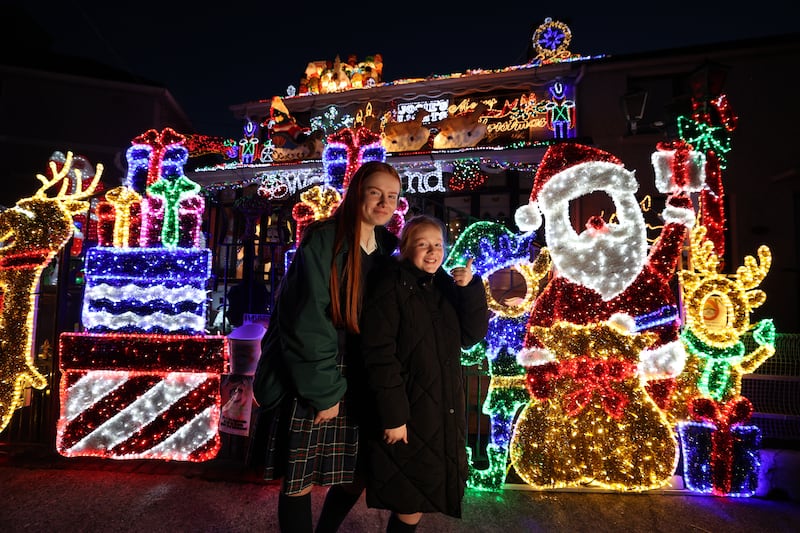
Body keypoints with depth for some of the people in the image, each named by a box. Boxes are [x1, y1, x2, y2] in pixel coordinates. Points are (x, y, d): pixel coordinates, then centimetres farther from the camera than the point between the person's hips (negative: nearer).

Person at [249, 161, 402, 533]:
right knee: (300, 479, 7)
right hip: (308, 374, -5)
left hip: (355, 378, 6)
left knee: (357, 473, 14)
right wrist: (324, 390, -14)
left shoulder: (387, 248, 5)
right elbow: (306, 322, -16)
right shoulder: (322, 240, -13)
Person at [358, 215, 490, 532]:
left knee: (425, 494, 19)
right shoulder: (391, 284, -13)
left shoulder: (446, 285, 6)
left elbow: (472, 336, 0)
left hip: (445, 411, 6)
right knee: (411, 502, 7)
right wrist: (392, 415, -19)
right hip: (407, 412, -6)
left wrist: (470, 289, -12)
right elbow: (379, 354, -18)